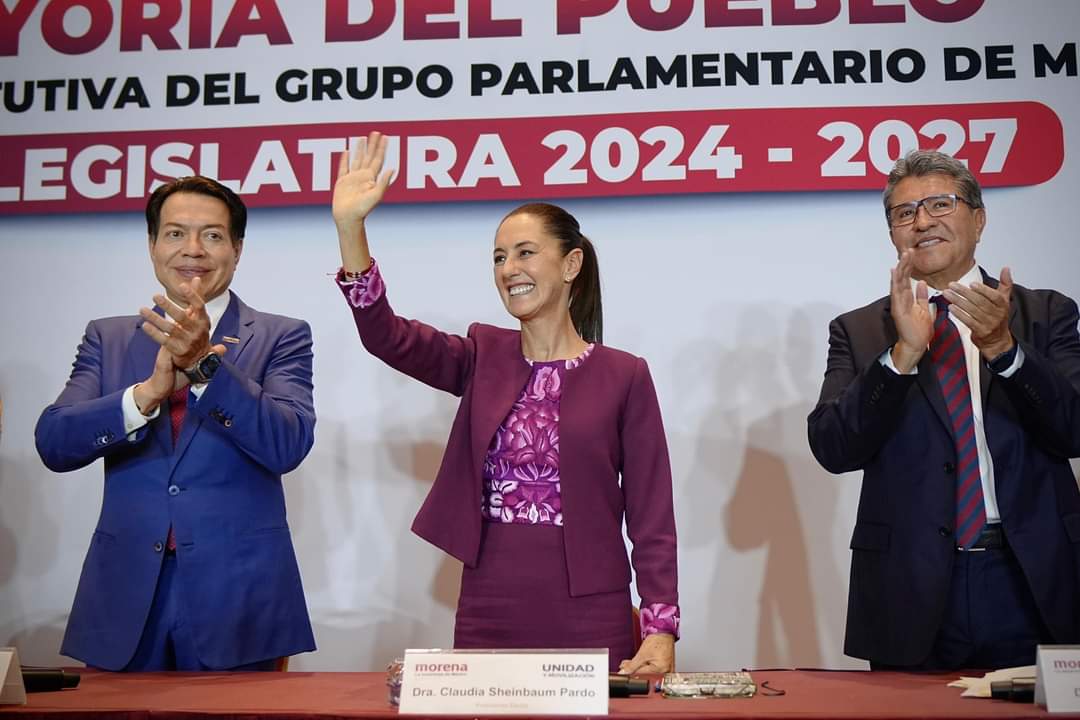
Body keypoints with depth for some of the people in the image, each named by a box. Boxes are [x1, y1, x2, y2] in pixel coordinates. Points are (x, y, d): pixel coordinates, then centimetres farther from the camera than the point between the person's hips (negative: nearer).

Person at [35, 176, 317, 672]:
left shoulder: (281, 338, 1)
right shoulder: (107, 338, 9)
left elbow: (288, 445, -14)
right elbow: (53, 444, -4)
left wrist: (207, 363, -26)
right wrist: (147, 393, -20)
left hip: (237, 599, -2)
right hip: (125, 599, 2)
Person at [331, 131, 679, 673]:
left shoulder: (624, 376, -1)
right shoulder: (484, 358, 7)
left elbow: (651, 516, -3)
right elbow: (385, 336, -9)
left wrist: (661, 628, -12)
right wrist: (350, 227, -20)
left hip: (589, 613, -2)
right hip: (487, 610, 3)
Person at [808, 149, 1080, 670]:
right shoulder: (858, 331, 5)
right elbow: (832, 448, -7)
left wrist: (1004, 348, -20)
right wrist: (903, 354, -19)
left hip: (1035, 584, 1)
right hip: (913, 593, 0)